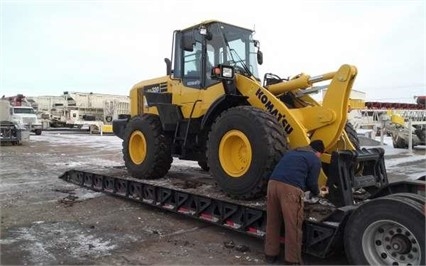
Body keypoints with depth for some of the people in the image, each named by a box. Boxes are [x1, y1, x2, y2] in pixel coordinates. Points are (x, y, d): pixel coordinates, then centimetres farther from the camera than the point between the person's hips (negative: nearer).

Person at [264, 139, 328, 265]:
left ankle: (270, 254, 28)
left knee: (272, 222, 17)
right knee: (293, 226, 6)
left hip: (273, 183, 6)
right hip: (291, 189, -6)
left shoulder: (291, 153, 32)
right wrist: (318, 192, 30)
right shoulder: (315, 160, 14)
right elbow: (311, 182, 8)